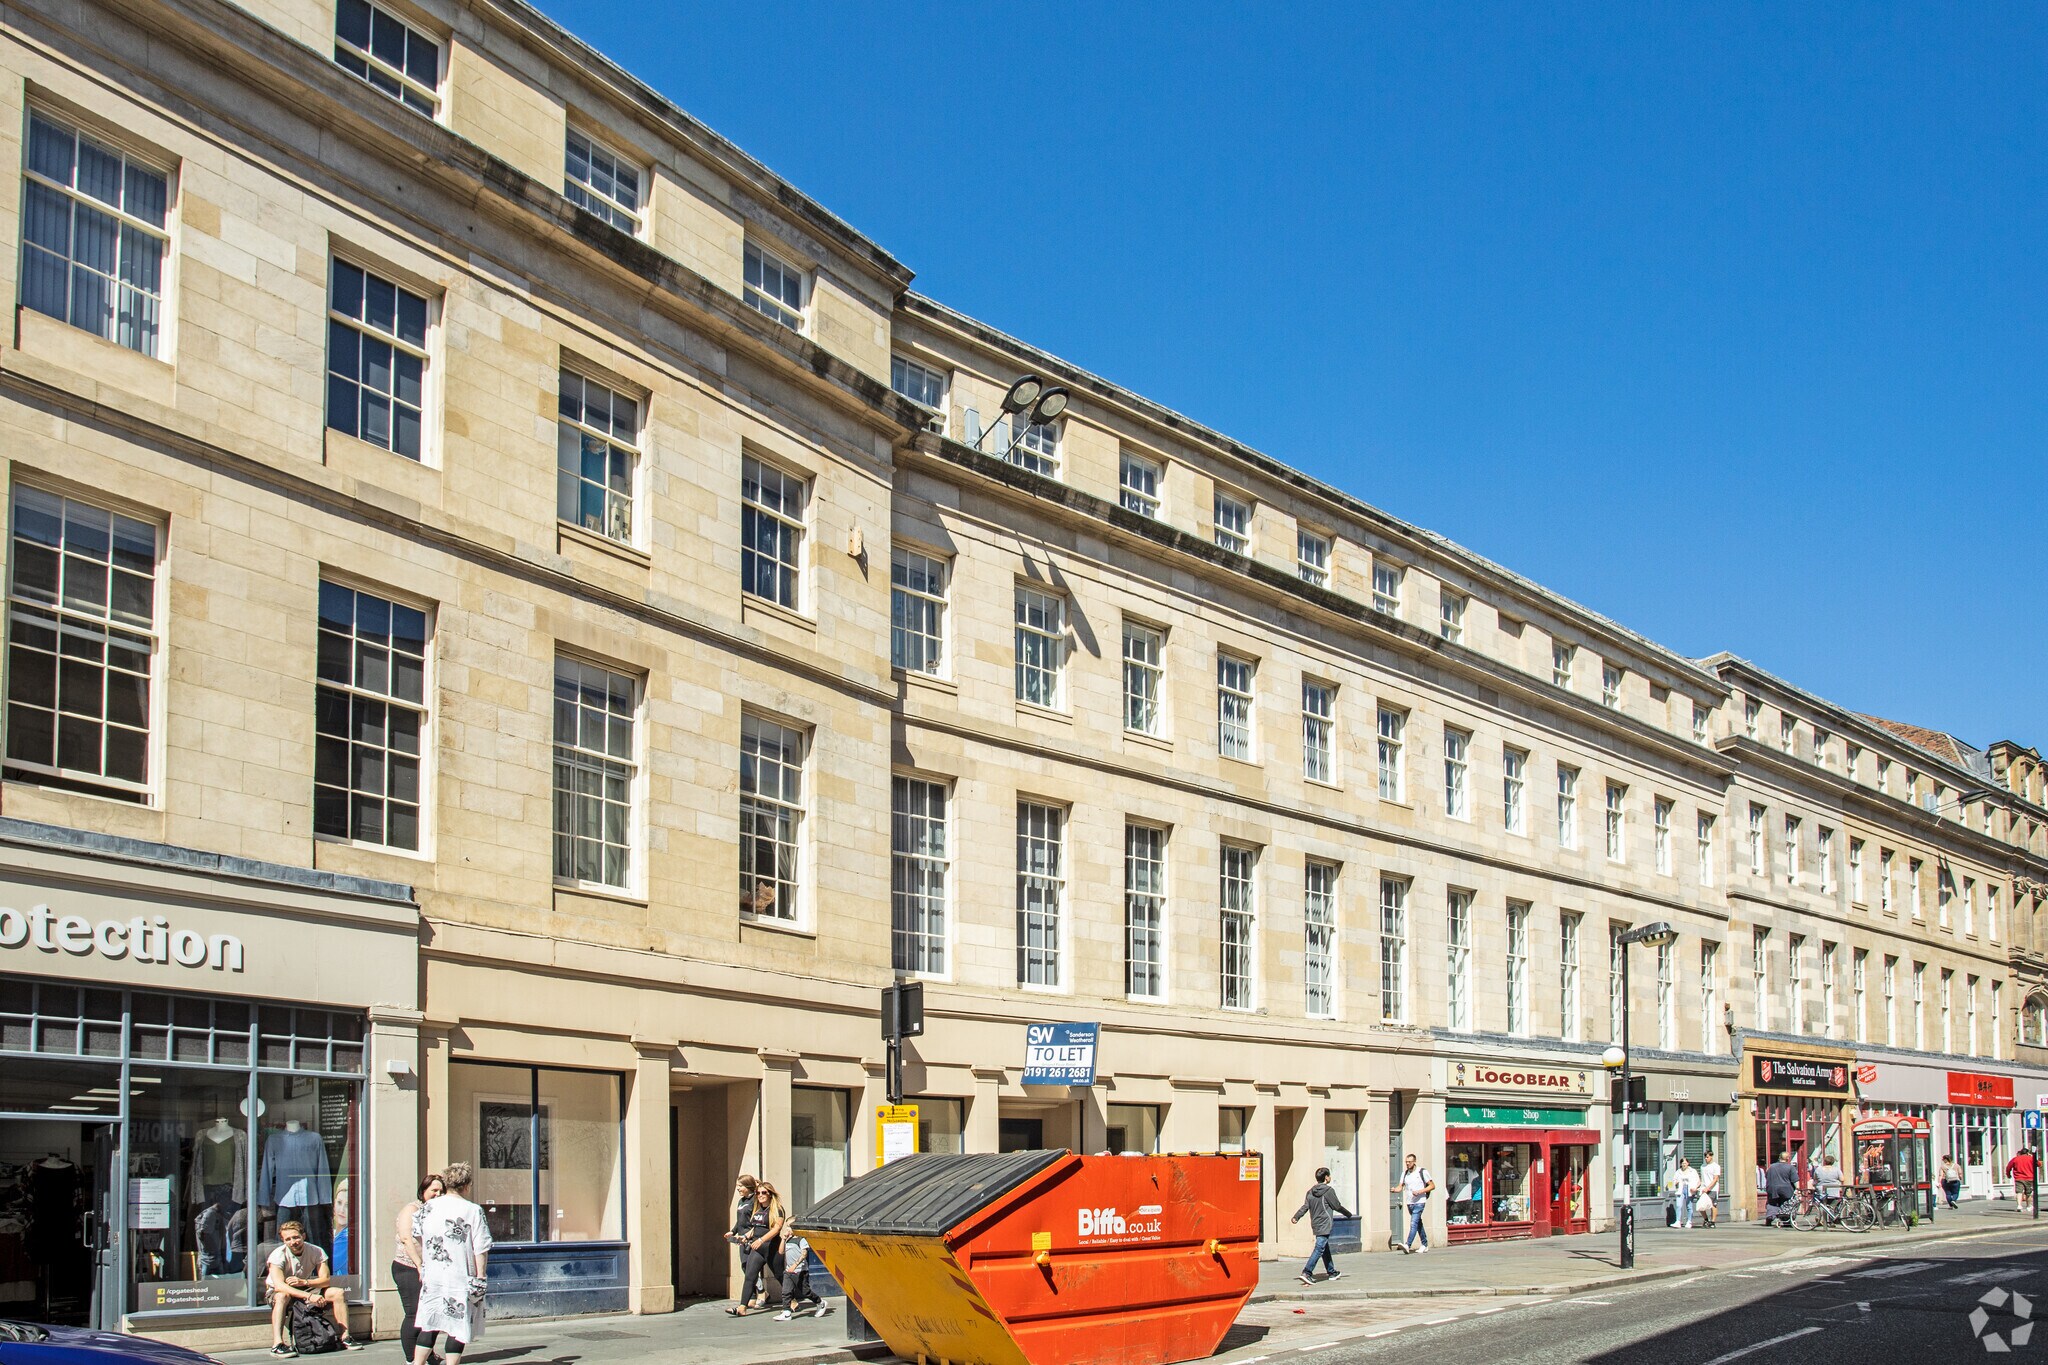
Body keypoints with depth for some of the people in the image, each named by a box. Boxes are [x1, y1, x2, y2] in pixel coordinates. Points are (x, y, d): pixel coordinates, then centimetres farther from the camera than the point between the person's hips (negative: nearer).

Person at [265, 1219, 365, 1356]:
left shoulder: (316, 1252, -11)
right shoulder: (278, 1255, -24)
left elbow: (326, 1280, -16)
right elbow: (279, 1285, -37)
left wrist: (304, 1282, -36)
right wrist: (309, 1296, -48)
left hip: (304, 1289, 4)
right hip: (276, 1292, -4)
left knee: (338, 1293, -16)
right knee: (283, 1296, -40)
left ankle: (345, 1337, -14)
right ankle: (277, 1344, -47)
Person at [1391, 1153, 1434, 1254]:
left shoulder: (1422, 1172, -6)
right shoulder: (1405, 1173, 11)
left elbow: (1432, 1186, -5)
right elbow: (1400, 1187, 9)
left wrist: (1419, 1192, -16)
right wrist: (1394, 1189, -15)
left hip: (1419, 1203, -7)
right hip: (1410, 1203, 7)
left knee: (1413, 1223, -17)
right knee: (1418, 1224, 15)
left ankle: (1408, 1245, -26)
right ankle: (1425, 1245, 25)